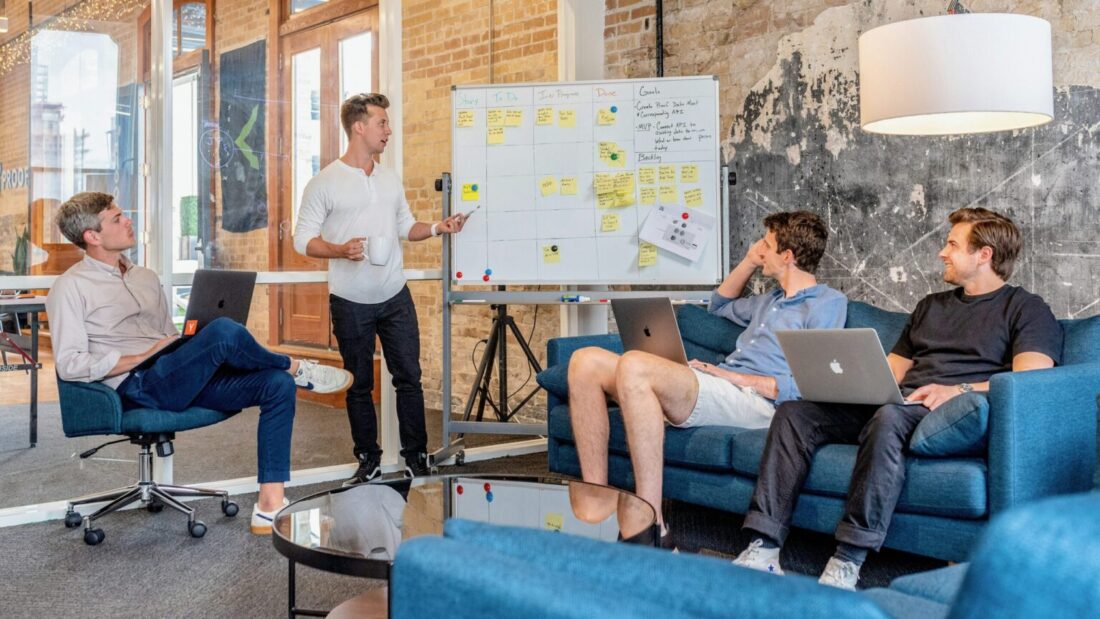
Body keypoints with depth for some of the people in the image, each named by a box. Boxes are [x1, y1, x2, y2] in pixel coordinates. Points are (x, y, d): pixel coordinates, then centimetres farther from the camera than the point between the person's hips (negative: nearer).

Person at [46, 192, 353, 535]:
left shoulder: (146, 278, 23)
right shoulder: (70, 288, 0)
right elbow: (69, 365, -10)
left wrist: (193, 348, 4)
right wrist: (145, 357, -13)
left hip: (184, 379, 8)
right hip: (137, 387, -8)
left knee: (277, 384, -14)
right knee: (223, 331, -32)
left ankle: (270, 507, -19)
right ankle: (296, 367, -1)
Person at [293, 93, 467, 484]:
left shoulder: (390, 179, 10)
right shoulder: (324, 183, -6)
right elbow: (303, 239, -7)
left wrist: (437, 228, -1)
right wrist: (341, 251, -24)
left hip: (395, 297, 4)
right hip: (350, 303, -4)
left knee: (409, 378, 4)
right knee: (359, 385, 8)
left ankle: (416, 458, 15)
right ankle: (368, 461, 21)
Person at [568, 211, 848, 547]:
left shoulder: (828, 303, 3)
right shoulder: (773, 299, 31)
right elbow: (720, 305, 49)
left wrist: (737, 377, -11)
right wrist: (750, 261, 34)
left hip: (754, 400, -9)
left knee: (634, 365, -34)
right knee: (586, 362, -8)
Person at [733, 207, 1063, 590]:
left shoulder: (1026, 309, 9)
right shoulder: (930, 306, 31)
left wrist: (960, 390, -22)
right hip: (894, 403, 7)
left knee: (889, 417, -40)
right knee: (794, 412, -15)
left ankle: (847, 563, -38)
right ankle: (764, 550, -24)